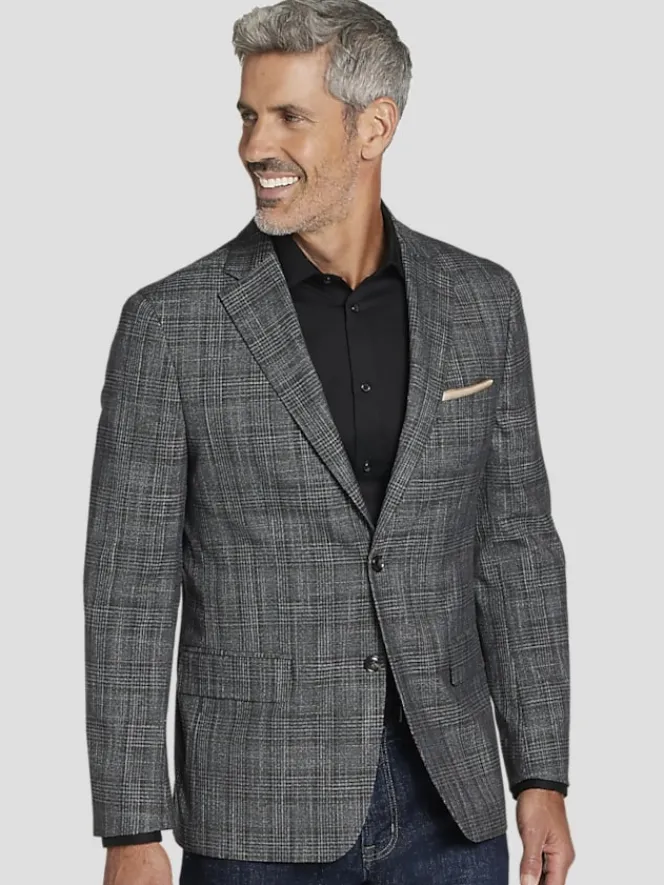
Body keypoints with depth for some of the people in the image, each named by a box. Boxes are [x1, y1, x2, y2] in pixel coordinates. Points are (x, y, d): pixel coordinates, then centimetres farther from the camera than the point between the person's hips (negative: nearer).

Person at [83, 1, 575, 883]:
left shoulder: (481, 302, 3)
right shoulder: (172, 323, -6)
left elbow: (518, 547, 7)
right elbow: (128, 593, -6)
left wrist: (541, 776, 4)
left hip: (451, 809, 3)